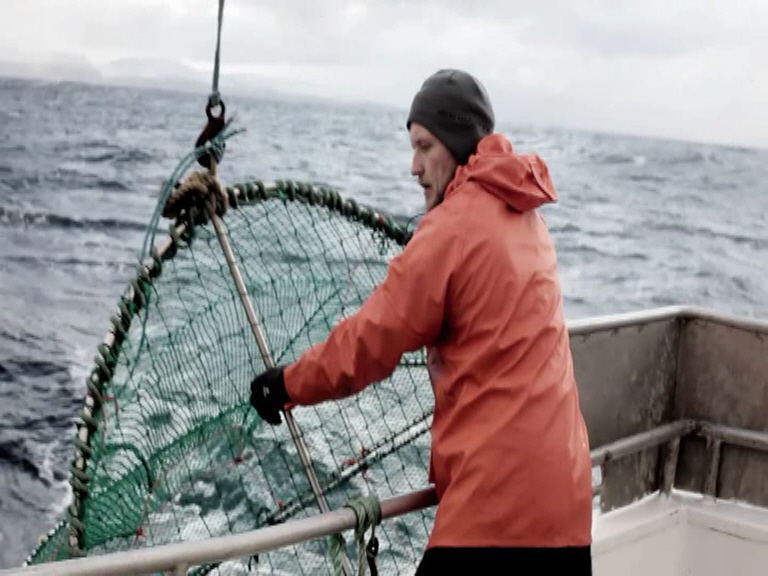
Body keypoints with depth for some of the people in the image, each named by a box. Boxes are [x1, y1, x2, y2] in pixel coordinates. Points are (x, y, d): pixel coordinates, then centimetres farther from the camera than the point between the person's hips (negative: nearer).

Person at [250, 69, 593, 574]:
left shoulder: (453, 227, -10)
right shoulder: (523, 217, 15)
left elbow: (371, 342, -6)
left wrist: (288, 385, 7)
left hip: (500, 490, -8)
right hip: (559, 481, 8)